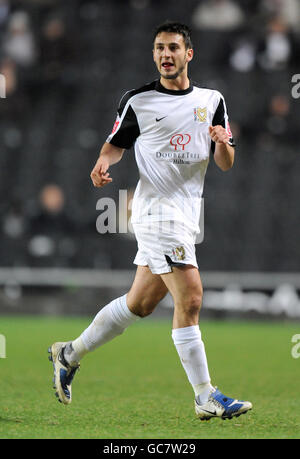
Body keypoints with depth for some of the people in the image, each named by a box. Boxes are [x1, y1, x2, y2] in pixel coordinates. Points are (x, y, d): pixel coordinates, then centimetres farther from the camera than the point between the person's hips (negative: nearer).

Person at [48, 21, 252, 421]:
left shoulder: (212, 100, 10)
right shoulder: (137, 101, 0)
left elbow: (226, 164, 9)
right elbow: (117, 142, 12)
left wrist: (223, 143, -14)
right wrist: (104, 162, -9)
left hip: (186, 213, 6)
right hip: (157, 207, -6)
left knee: (139, 304, 12)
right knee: (190, 299, -14)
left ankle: (69, 354, 29)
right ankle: (206, 398, -9)